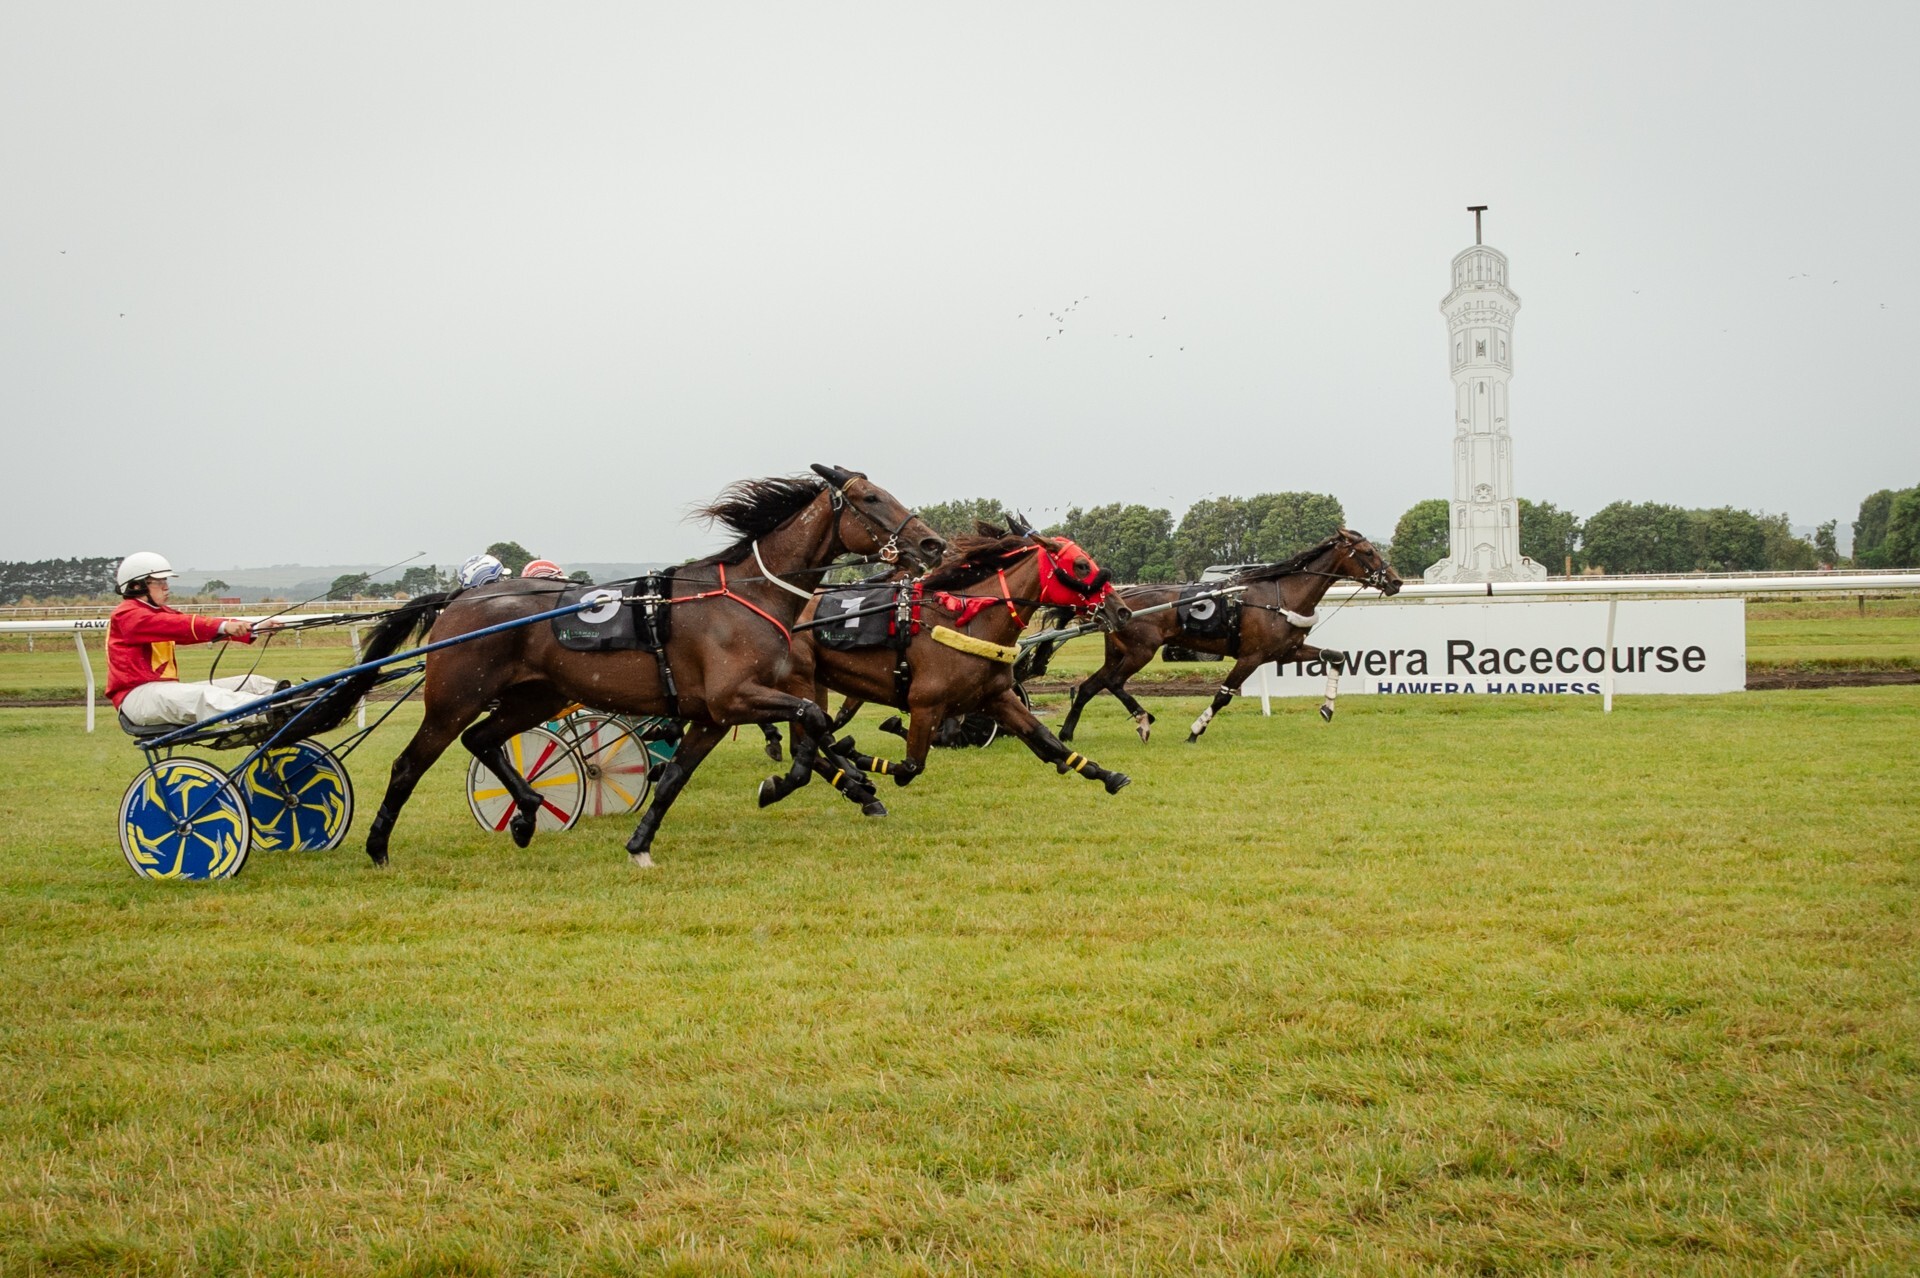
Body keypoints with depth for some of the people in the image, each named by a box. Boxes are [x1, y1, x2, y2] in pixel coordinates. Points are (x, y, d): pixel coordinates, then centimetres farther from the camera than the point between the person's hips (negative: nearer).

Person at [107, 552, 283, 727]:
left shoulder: (160, 613, 22)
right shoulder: (127, 615, -6)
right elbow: (176, 626, -23)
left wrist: (253, 629, -7)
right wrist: (223, 626, -33)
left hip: (167, 690, 10)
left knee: (252, 683, -2)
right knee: (205, 696, -37)